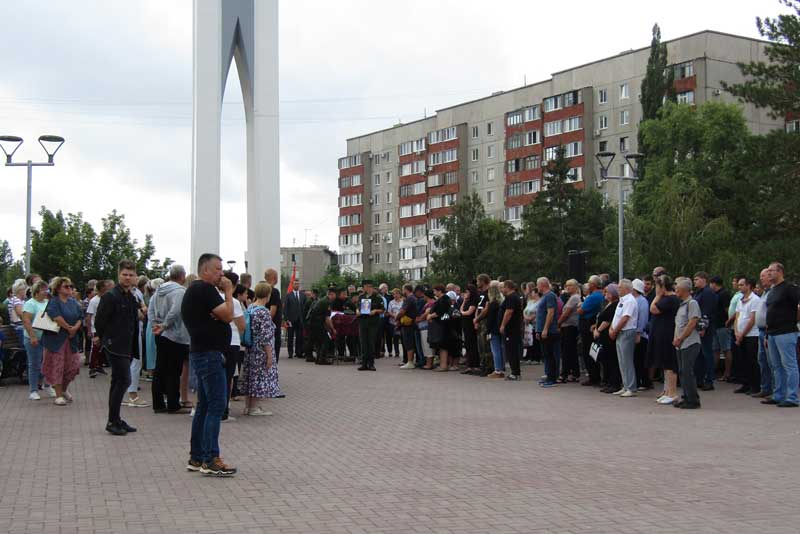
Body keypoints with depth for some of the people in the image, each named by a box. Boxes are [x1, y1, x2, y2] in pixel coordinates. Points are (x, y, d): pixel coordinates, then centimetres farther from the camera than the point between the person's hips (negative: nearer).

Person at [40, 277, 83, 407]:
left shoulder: (74, 302, 12)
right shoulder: (53, 302, -8)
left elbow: (81, 317, 6)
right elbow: (56, 317, -24)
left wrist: (75, 328, -13)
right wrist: (68, 327, -18)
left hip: (71, 339, 6)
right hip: (56, 338, -6)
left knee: (73, 365, 5)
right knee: (57, 366, -1)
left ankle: (64, 388, 30)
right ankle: (59, 395, 7)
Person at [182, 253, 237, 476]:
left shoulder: (194, 289, 19)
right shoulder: (204, 289, -14)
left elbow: (220, 317, 16)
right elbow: (227, 315, -18)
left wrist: (225, 291, 0)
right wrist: (228, 292, -6)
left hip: (201, 352, 11)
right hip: (210, 354, -11)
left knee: (204, 406, 13)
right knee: (216, 406, -10)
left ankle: (196, 457, 18)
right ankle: (211, 460, -10)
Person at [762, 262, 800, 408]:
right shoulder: (771, 292, 18)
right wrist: (767, 335, 21)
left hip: (785, 333, -9)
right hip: (772, 334, 9)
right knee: (776, 366, 13)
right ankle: (778, 396, 21)